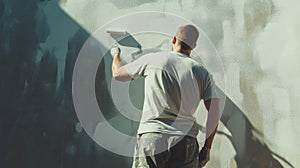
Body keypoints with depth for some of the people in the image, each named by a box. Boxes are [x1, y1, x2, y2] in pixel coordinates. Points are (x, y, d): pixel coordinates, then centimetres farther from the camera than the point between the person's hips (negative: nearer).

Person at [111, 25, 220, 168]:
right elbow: (214, 111, 2)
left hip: (151, 136, -2)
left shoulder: (151, 59, 5)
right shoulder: (203, 73, 10)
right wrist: (207, 148, 9)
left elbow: (117, 74, 18)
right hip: (185, 141, 2)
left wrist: (115, 54, 40)